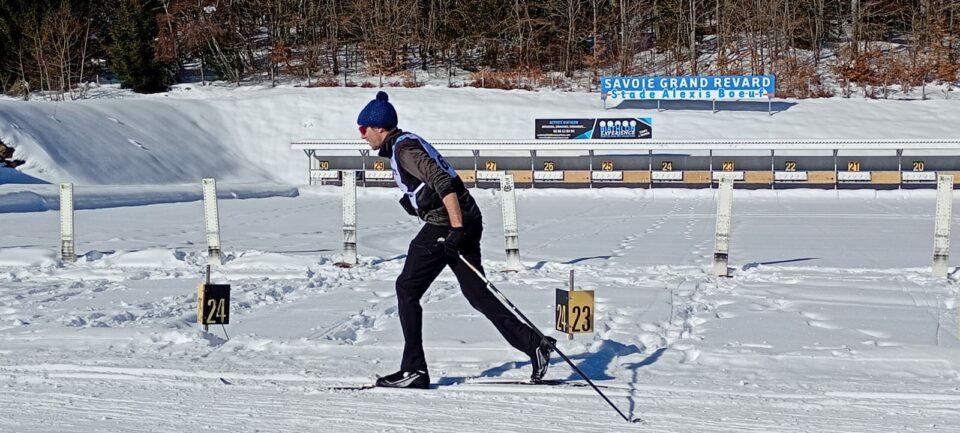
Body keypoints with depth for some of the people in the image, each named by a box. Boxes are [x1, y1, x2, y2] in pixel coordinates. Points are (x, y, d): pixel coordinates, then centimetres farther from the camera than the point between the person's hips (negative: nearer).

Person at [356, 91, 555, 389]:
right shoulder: (405, 144, 20)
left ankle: (414, 369, 0)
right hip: (461, 223, 10)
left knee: (407, 289, -1)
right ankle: (535, 345, 5)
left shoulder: (403, 148, -11)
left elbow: (443, 183, -22)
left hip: (445, 225, -10)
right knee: (477, 294, 10)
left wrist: (457, 229, -28)